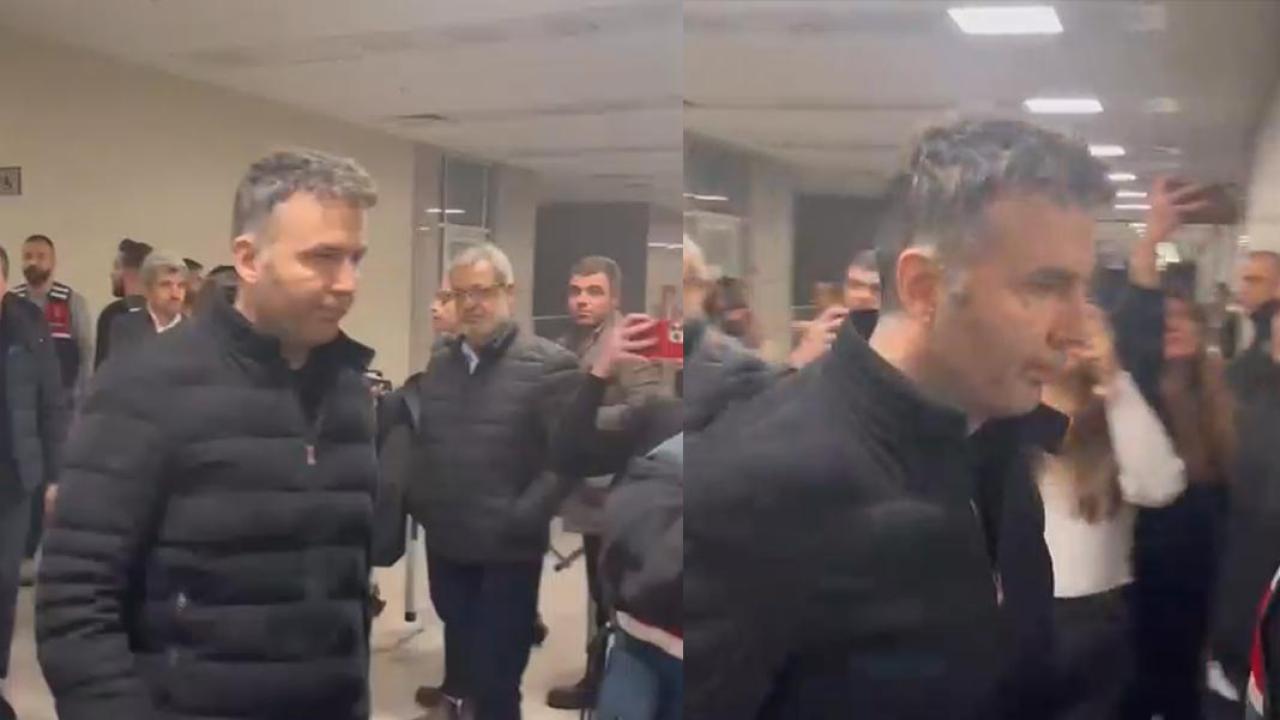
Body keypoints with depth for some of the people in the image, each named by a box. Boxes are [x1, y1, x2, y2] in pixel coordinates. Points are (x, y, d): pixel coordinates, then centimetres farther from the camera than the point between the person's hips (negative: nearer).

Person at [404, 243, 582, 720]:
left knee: (497, 675, 3)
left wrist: (520, 518, -19)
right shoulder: (440, 364, 10)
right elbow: (418, 441, 18)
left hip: (508, 550, -5)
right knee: (458, 637, 24)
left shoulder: (550, 365, -10)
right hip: (445, 543, 5)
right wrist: (415, 500, 5)